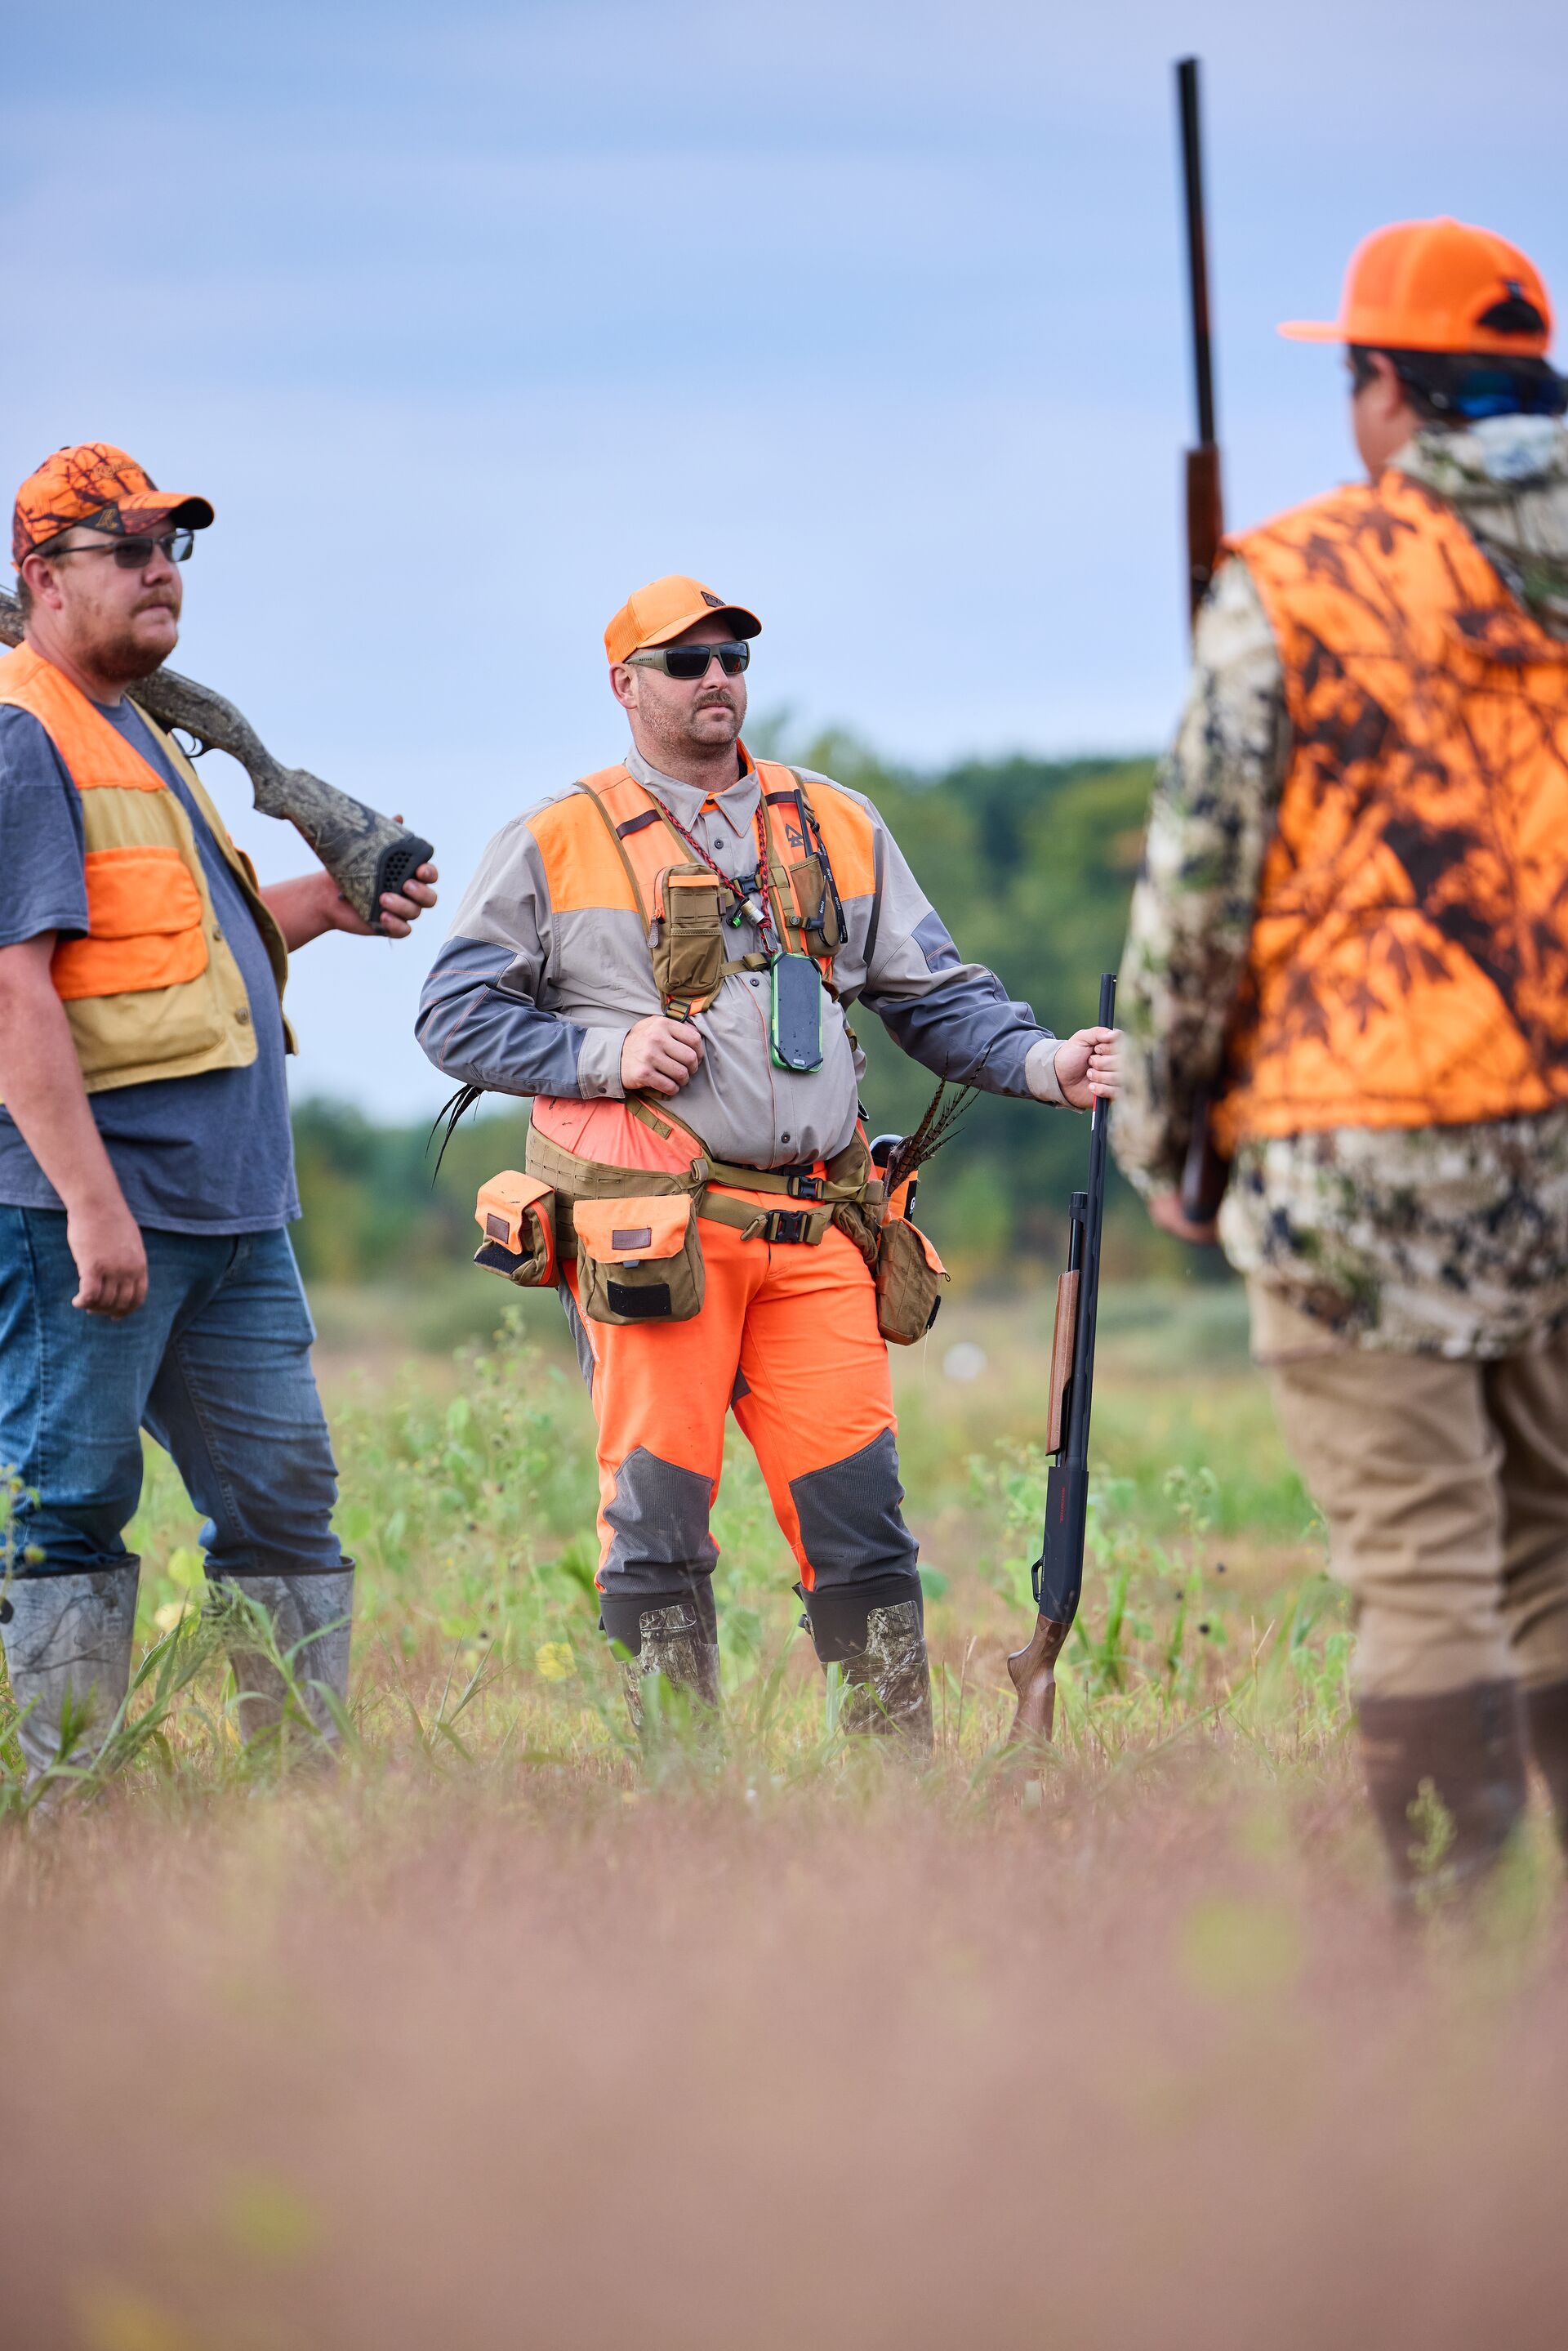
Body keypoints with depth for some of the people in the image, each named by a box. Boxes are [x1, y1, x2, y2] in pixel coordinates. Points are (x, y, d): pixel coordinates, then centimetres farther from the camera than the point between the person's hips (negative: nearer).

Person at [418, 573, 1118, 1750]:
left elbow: (937, 996, 18)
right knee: (659, 1515, -5)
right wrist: (608, 1053, -7)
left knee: (858, 1507, -3)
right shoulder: (555, 845, 7)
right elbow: (457, 1017, 7)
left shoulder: (840, 828, 18)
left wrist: (1046, 1064, 0)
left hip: (816, 1233, 3)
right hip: (655, 1230, -3)